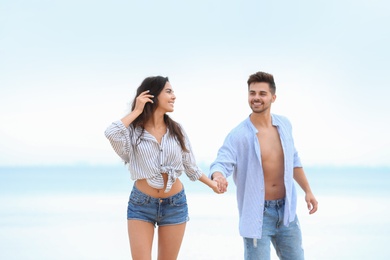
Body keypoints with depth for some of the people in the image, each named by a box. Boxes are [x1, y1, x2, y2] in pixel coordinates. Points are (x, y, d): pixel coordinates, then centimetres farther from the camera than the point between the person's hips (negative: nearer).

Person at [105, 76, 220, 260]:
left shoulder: (176, 130, 2)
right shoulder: (133, 129, -7)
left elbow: (190, 166, 12)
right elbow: (111, 134, -30)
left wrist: (212, 184, 16)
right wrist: (137, 111, -19)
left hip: (175, 204, 3)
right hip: (141, 204, -3)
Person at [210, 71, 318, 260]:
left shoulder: (284, 125, 2)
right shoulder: (239, 135, -15)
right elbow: (221, 163, -25)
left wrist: (307, 190, 18)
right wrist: (218, 176, -48)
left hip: (286, 210, 5)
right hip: (257, 214, -5)